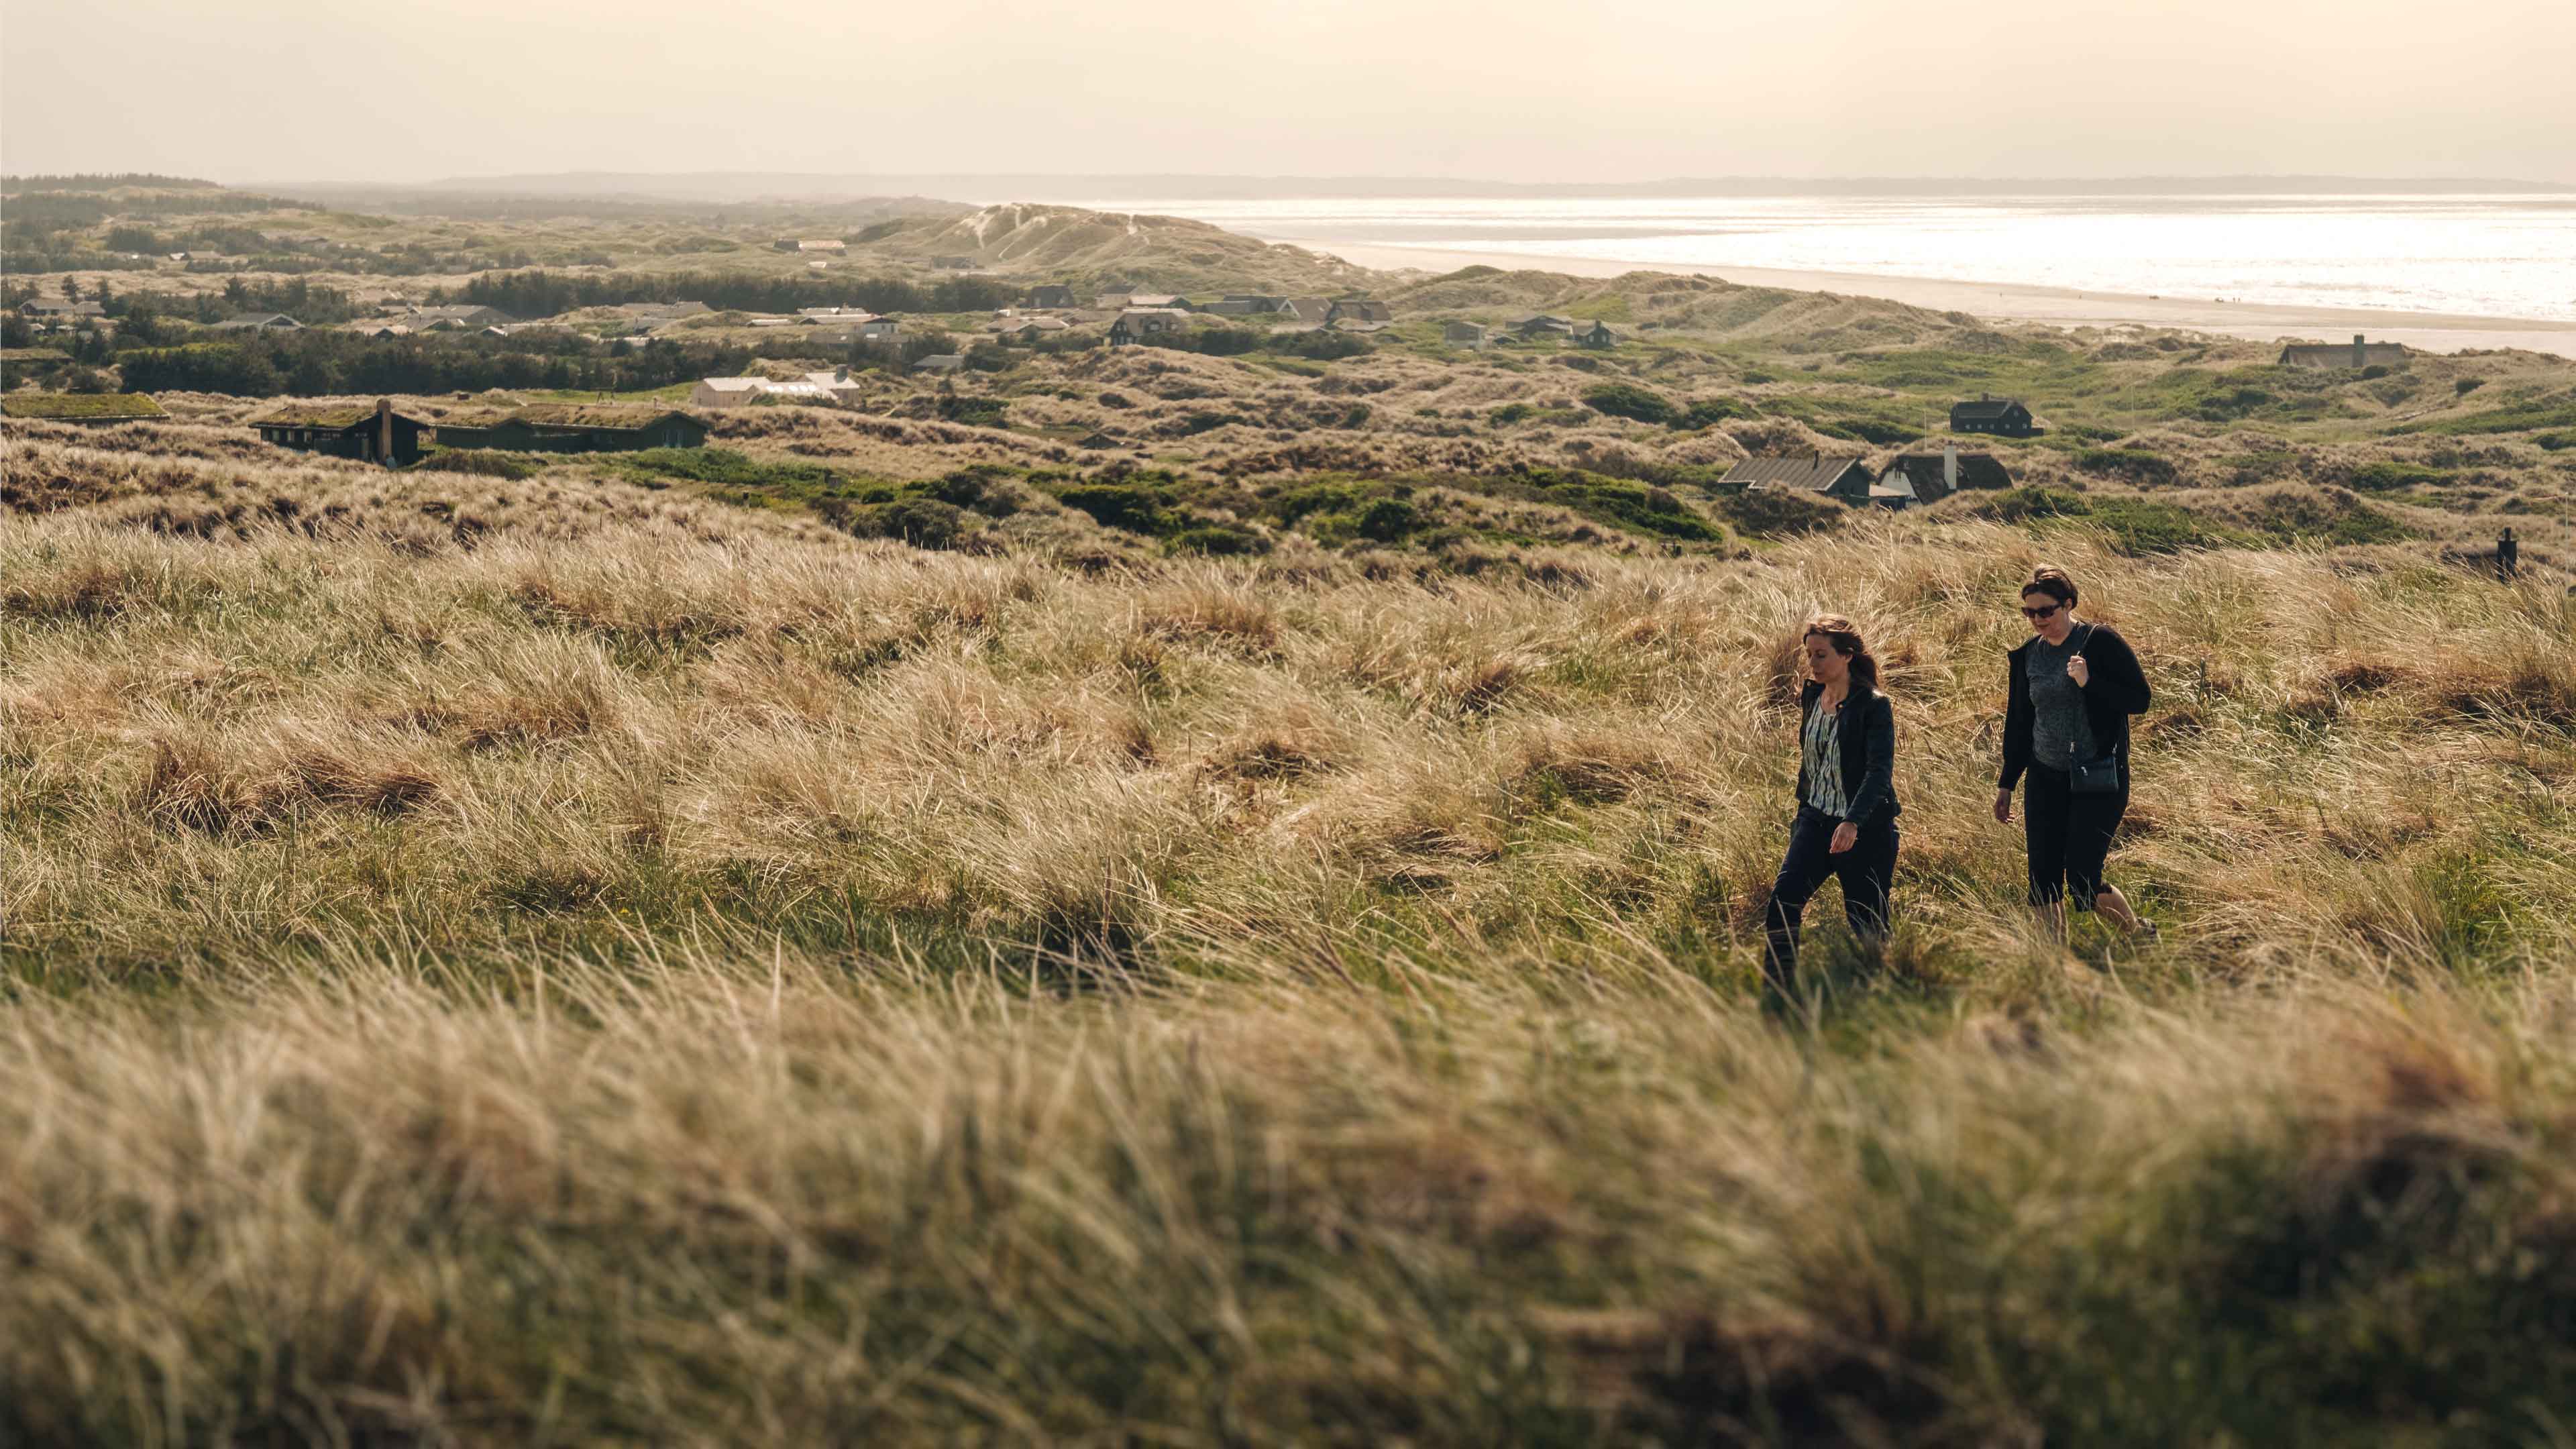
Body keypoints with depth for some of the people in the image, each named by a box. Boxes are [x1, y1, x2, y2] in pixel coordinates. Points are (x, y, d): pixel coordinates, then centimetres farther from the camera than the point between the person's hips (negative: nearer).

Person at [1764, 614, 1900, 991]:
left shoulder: (1873, 706, -13)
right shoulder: (1810, 696, 7)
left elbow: (1880, 771, -23)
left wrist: (1853, 822, -35)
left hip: (1865, 829, -5)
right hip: (1816, 820, 5)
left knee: (1868, 924, 2)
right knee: (1783, 899, -12)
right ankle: (1777, 990, -10)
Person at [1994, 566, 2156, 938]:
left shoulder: (2101, 643, -9)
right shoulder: (2028, 655, 7)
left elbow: (2140, 699, -11)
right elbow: (2019, 722, 16)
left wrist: (2090, 683, -26)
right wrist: (2006, 784, 17)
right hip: (2045, 779, 6)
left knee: (2083, 882, -9)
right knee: (2043, 881, 2)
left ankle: (2140, 934, 17)